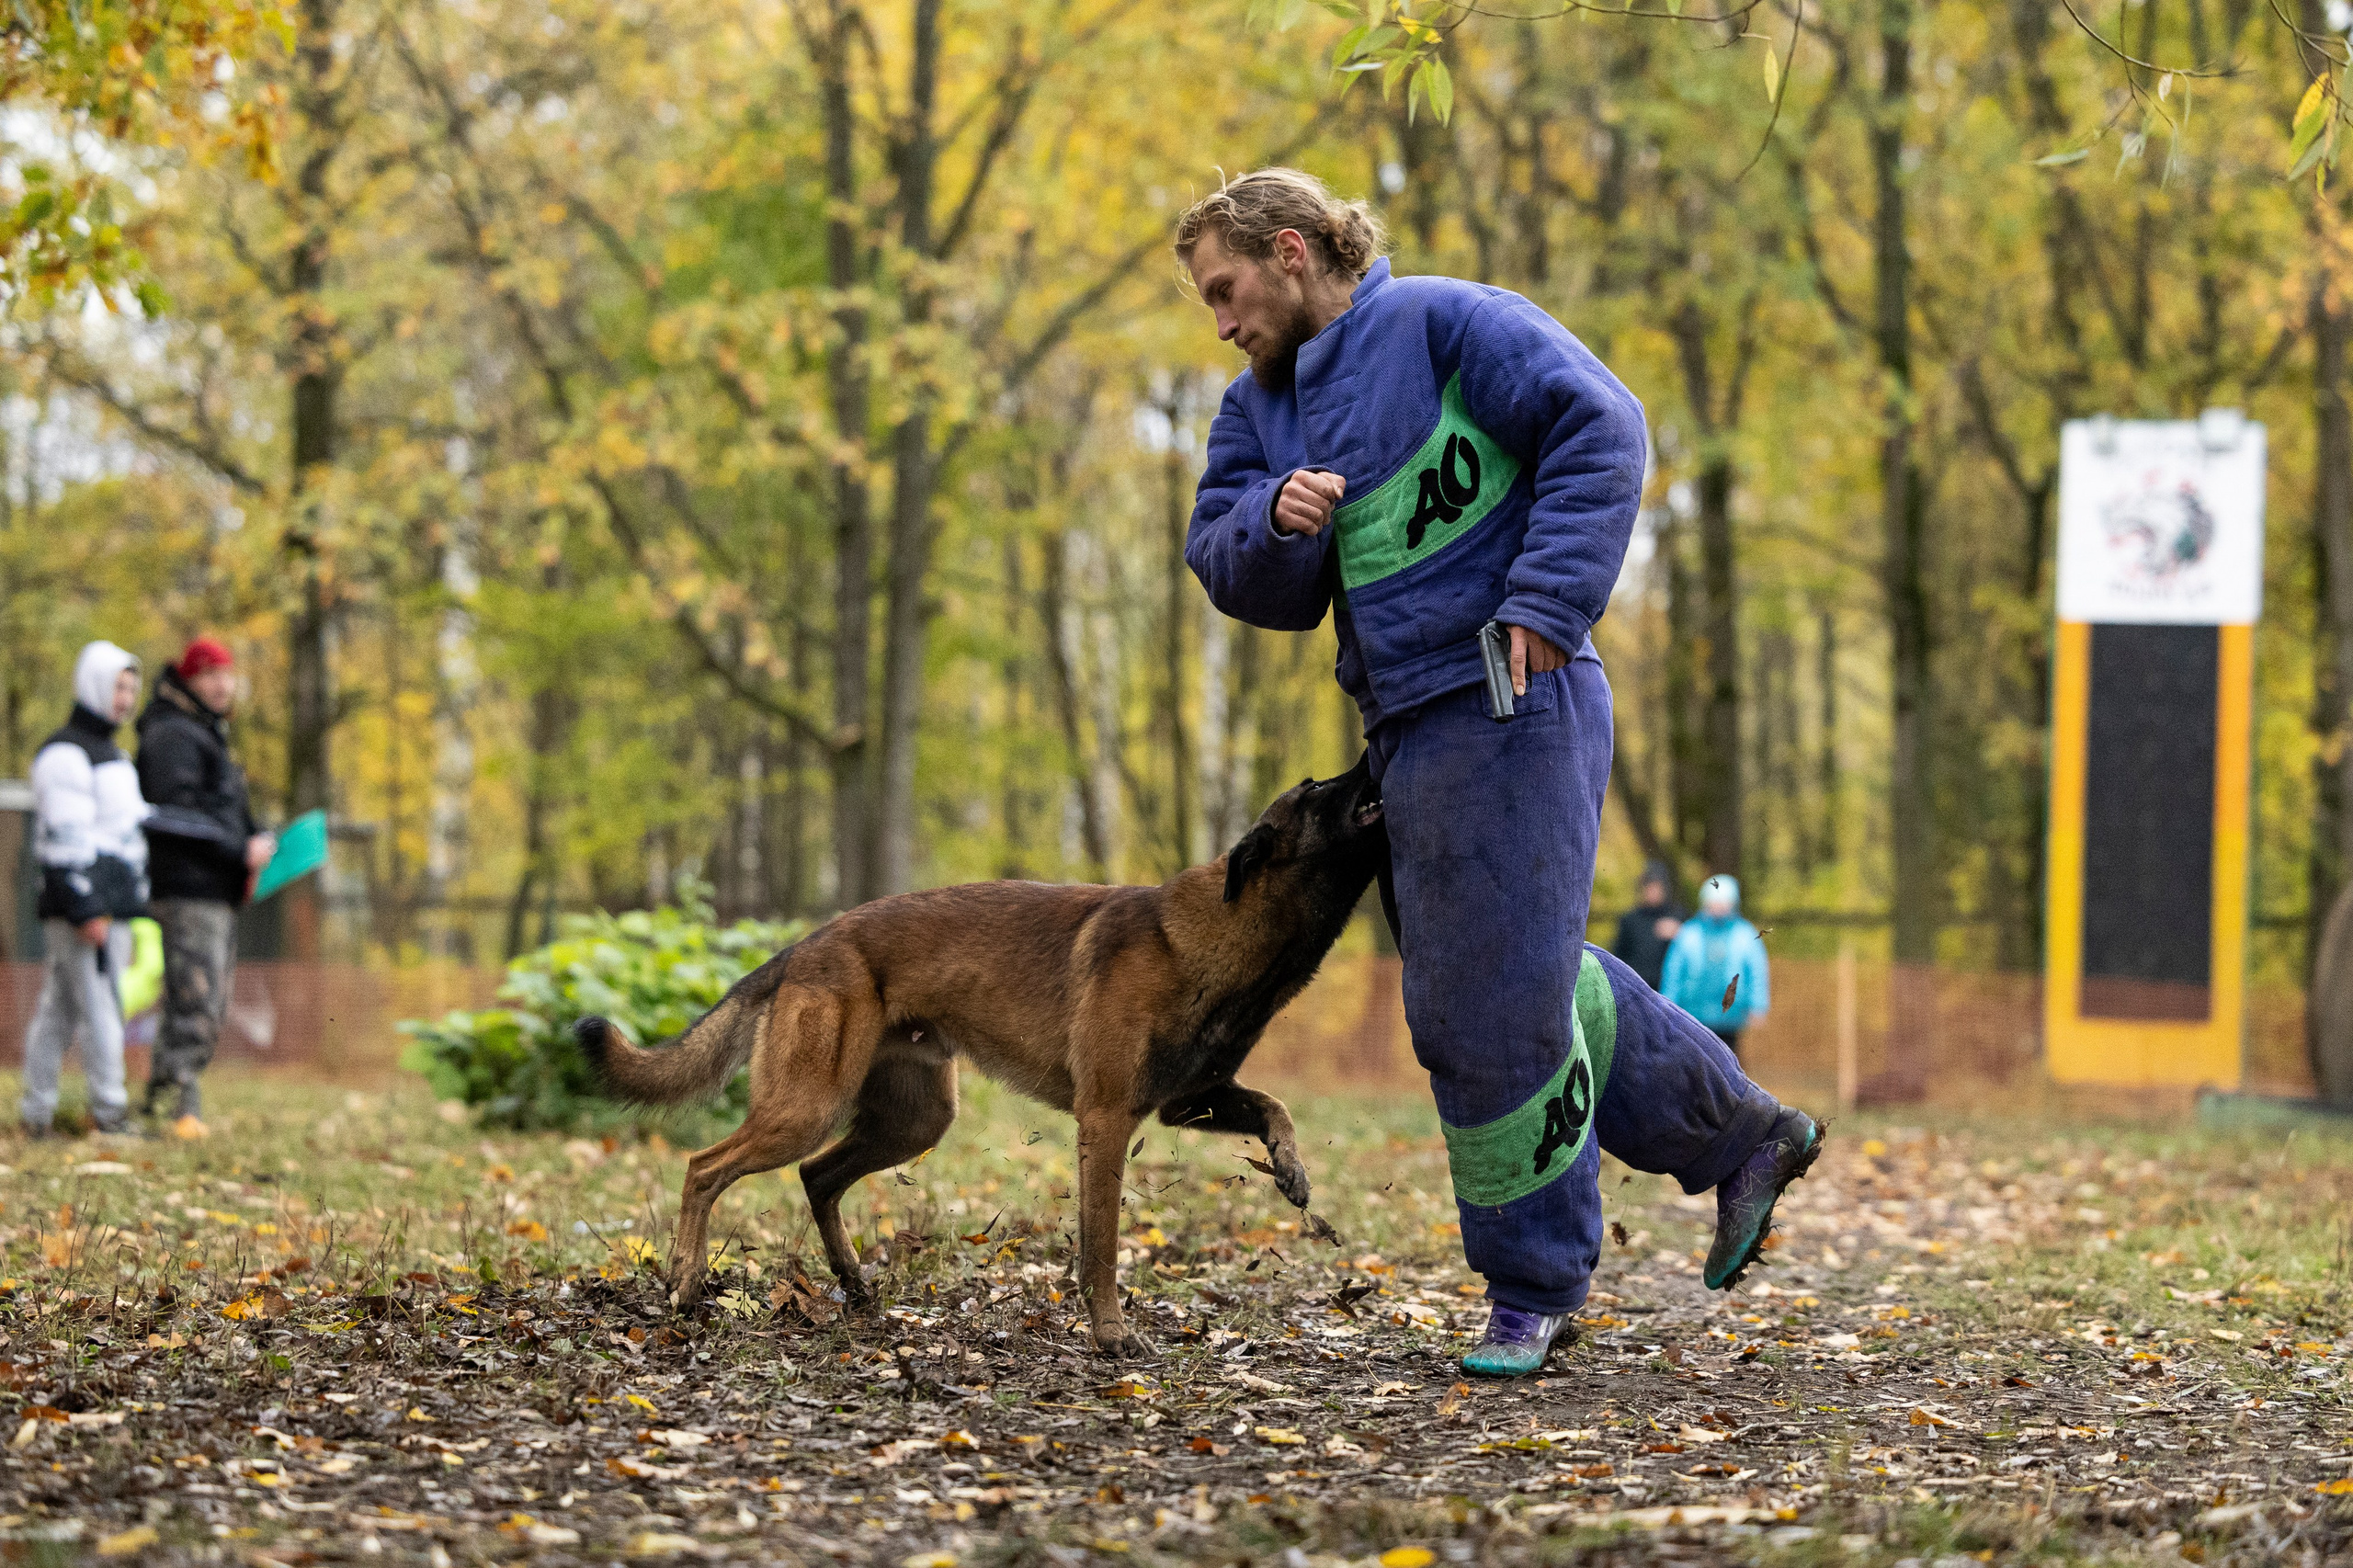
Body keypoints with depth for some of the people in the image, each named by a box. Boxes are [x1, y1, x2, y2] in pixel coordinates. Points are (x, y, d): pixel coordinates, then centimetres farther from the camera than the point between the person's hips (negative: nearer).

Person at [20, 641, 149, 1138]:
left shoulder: (110, 752, 22)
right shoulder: (65, 755, -10)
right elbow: (65, 840, -18)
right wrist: (86, 911, -23)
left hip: (110, 909, 9)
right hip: (80, 909, -9)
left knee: (58, 1010, 9)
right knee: (101, 1008, -9)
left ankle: (37, 1111, 10)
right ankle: (110, 1111, -7)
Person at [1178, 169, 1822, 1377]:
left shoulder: (1444, 325, -8)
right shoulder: (1261, 406, 15)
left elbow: (1599, 427, -15)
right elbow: (1229, 572, 8)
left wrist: (1546, 602, -21)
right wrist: (1278, 521, -15)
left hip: (1506, 707, -9)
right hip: (1411, 731, 9)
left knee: (1493, 1002, -5)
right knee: (1516, 974, 16)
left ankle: (1534, 1283, 8)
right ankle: (1738, 1136, 29)